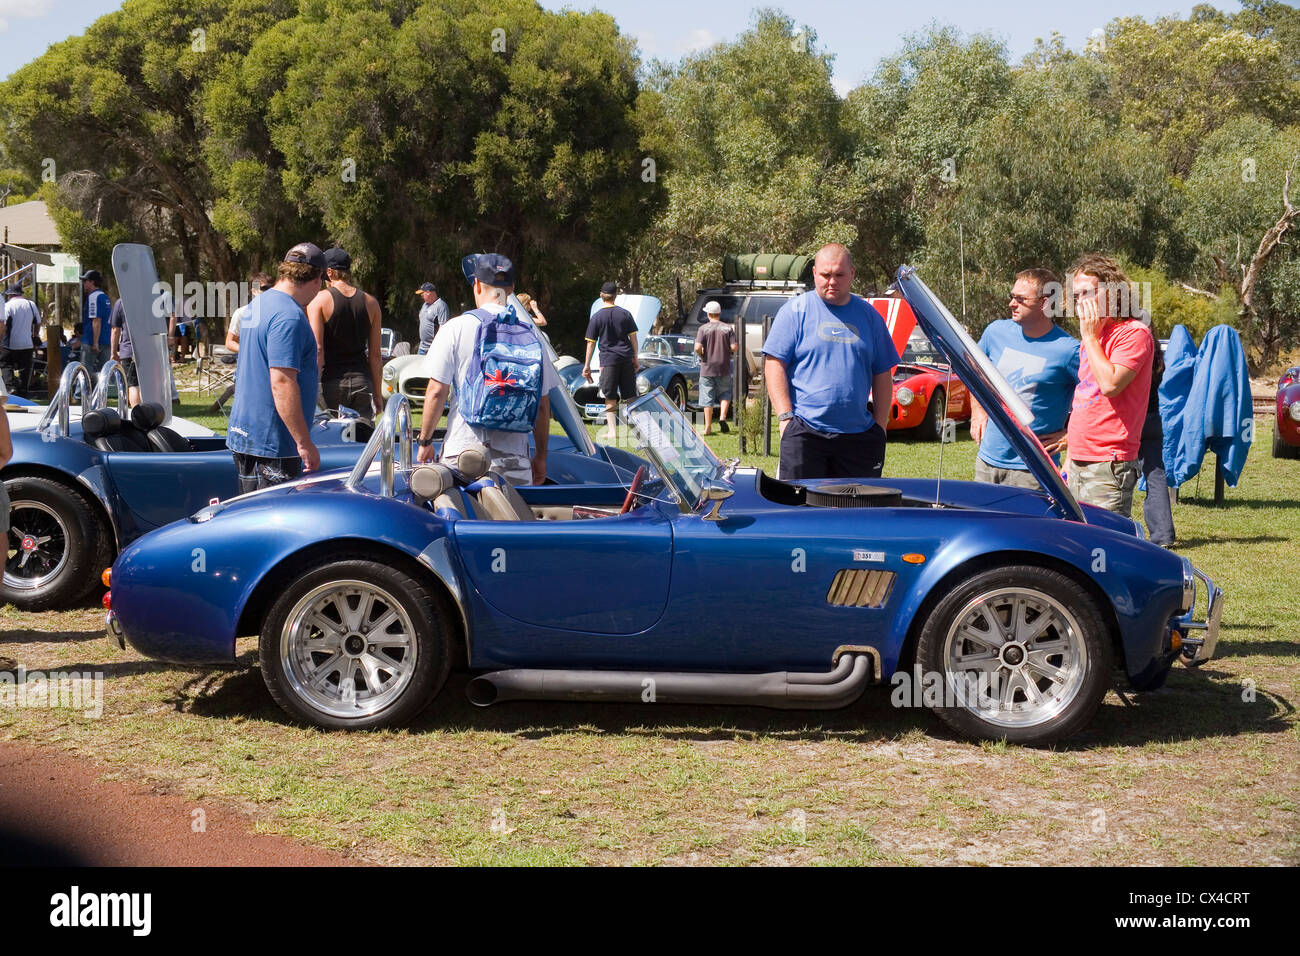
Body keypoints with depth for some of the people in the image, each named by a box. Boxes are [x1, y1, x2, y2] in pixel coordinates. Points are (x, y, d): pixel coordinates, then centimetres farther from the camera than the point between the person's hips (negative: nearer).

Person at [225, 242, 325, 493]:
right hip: (272, 444, -10)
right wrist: (304, 443, -22)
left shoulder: (258, 305, 15)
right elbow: (282, 383, -23)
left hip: (243, 434, 10)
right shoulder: (289, 317, -17)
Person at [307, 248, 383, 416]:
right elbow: (375, 355, 8)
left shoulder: (319, 299, -4)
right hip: (361, 382, 3)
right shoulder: (370, 302, 7)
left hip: (331, 382, -3)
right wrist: (377, 393, 13)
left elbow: (317, 349, -11)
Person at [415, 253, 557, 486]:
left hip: (463, 451, -2)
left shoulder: (456, 328, 0)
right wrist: (541, 456, 18)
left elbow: (437, 391, -2)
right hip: (514, 455, 2)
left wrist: (425, 441, 9)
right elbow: (542, 405, 8)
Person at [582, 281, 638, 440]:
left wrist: (587, 366, 5)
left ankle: (612, 431, -4)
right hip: (626, 358, 2)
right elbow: (633, 338, 6)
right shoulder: (625, 314, 4)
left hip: (608, 360, -2)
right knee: (630, 397, 10)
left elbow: (591, 343, 0)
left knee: (610, 399, 1)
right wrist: (635, 358, 17)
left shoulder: (597, 317, -2)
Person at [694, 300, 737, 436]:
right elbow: (734, 347, -7)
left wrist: (701, 356, 4)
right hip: (724, 368, 1)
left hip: (707, 368, -1)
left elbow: (697, 348, -16)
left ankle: (708, 427, 5)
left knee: (707, 399, 5)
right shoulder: (728, 329, -3)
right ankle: (723, 416, -3)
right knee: (725, 394, 18)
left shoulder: (703, 329, -7)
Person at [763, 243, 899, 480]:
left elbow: (883, 375, 16)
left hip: (858, 436, 3)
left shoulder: (869, 316, 14)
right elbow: (774, 365, -2)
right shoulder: (795, 310, 3)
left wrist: (880, 426, 8)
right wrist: (786, 417, -10)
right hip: (804, 432, -3)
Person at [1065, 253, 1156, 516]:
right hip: (1078, 465, 9)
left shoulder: (1134, 333, -8)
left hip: (1109, 465, -9)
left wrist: (1090, 337, -11)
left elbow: (1110, 384, -21)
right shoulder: (1091, 338, 19)